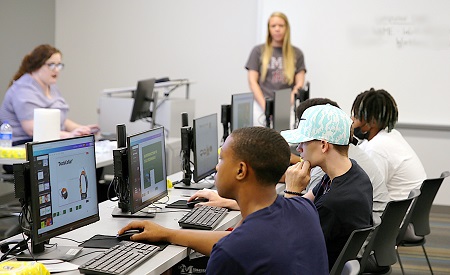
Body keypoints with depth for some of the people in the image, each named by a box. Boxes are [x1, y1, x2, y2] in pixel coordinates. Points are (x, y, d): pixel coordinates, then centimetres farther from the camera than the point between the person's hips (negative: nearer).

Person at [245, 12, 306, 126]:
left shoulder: (296, 53, 13)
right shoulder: (258, 51, 10)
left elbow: (300, 82, 11)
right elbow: (252, 81, 5)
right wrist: (265, 106, -7)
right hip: (262, 105, -1)